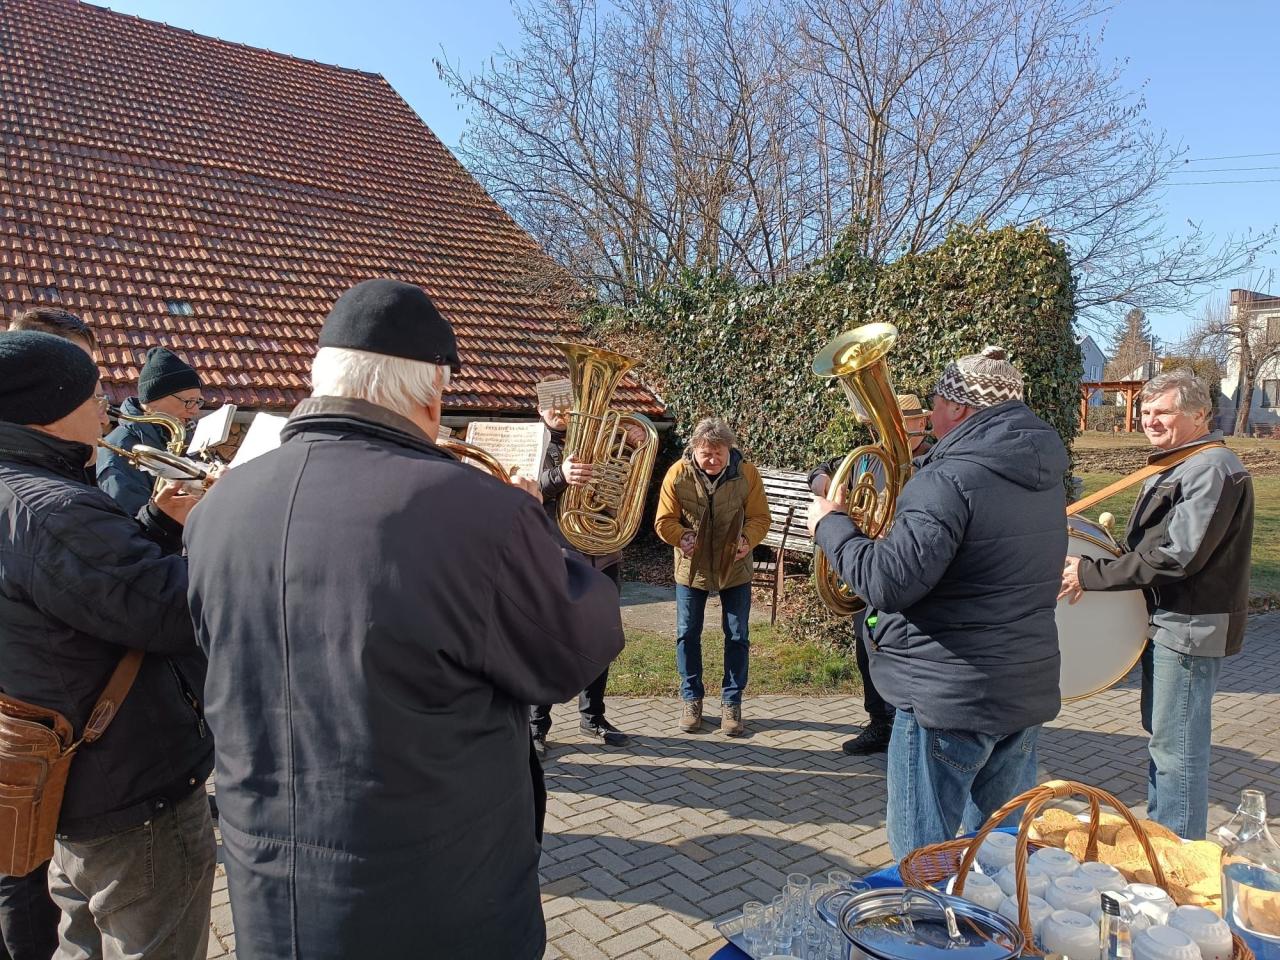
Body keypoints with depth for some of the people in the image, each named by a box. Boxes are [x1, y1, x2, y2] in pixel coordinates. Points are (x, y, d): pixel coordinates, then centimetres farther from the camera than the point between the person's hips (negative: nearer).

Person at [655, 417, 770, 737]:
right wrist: (683, 537, -30)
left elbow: (759, 517, -6)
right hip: (691, 567, 0)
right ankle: (691, 699, 23)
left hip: (734, 567, 0)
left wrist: (747, 539, -27)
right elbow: (664, 521, -9)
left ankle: (731, 702, 19)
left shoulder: (746, 473, -12)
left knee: (737, 636, 4)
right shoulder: (678, 473, -12)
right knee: (687, 634, 7)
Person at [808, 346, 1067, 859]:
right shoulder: (1042, 470, 7)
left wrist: (830, 526, -13)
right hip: (1027, 689, 9)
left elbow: (888, 582, -28)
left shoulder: (951, 478, -22)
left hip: (950, 698, -8)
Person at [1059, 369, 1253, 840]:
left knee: (1177, 748, -1)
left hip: (1190, 629, -11)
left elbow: (1175, 556, -25)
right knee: (1160, 734, 20)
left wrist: (1091, 574, -19)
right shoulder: (1174, 468, 15)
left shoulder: (1213, 469, -18)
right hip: (1163, 621, 11)